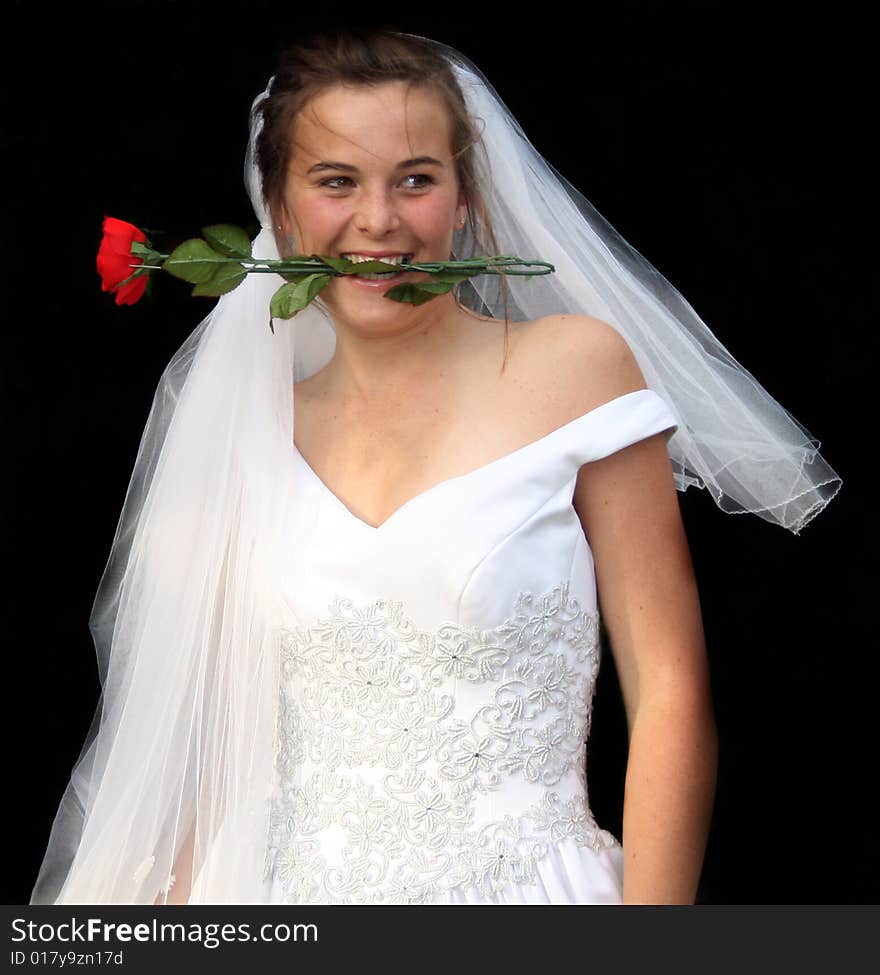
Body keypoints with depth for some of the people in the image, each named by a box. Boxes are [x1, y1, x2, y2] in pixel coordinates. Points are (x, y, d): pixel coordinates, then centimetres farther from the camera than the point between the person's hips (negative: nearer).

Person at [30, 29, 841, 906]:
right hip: (299, 901, 3)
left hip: (524, 894, -3)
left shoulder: (575, 368, -6)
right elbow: (222, 727, 9)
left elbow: (670, 693, -9)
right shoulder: (254, 428, 5)